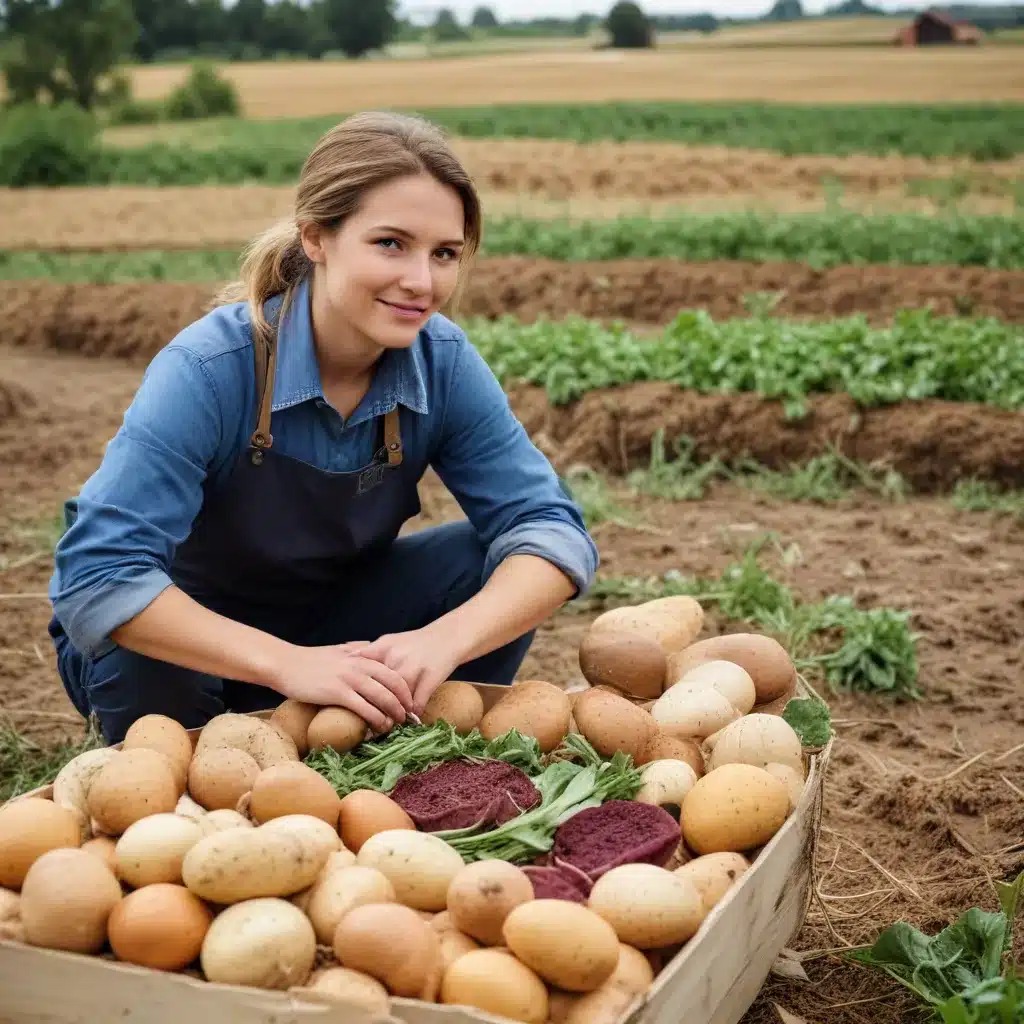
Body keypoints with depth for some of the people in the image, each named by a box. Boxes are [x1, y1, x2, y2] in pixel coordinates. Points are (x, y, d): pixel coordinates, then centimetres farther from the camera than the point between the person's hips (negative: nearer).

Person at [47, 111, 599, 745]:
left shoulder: (444, 362, -17)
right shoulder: (210, 369, -29)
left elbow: (551, 527, -21)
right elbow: (97, 576, -35)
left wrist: (445, 640, -40)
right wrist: (288, 665, -45)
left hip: (331, 623, 4)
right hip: (191, 644, -3)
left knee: (488, 558, -19)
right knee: (147, 669, -36)